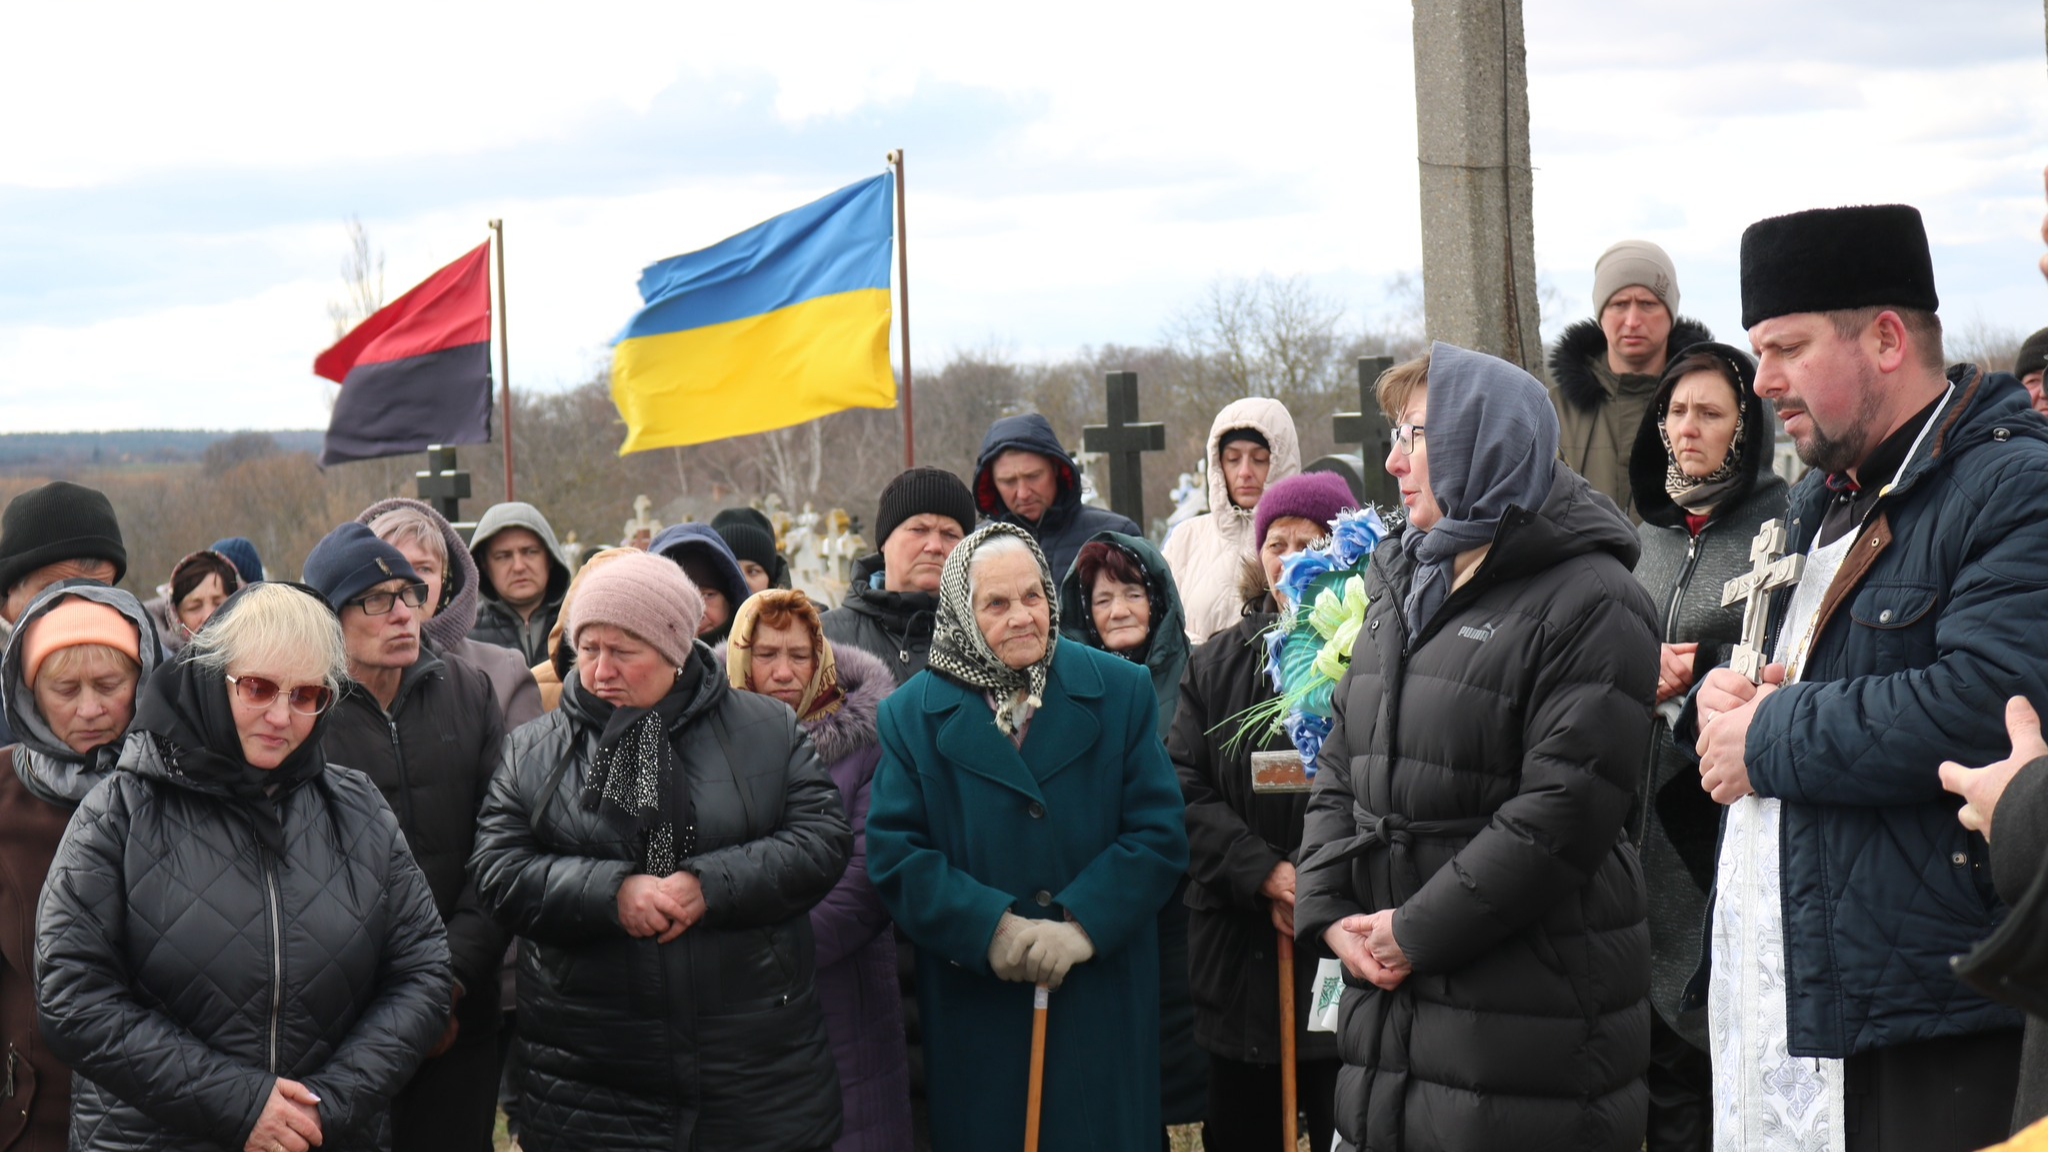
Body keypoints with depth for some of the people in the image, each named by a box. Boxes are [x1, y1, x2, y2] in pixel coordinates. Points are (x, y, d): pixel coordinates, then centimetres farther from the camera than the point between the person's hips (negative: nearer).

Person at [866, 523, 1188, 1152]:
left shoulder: (1120, 691, 3)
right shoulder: (914, 712, 3)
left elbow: (1159, 833, -3)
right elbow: (893, 851, -5)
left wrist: (1083, 924, -16)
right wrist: (988, 927, -19)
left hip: (1102, 1002, 0)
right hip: (975, 1011, 0)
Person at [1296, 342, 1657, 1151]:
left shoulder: (1590, 601, -10)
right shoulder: (1401, 585, 17)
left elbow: (1562, 811, -18)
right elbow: (1342, 767, 17)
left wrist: (1417, 931, -16)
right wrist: (1328, 912, 1)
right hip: (1387, 998, 8)